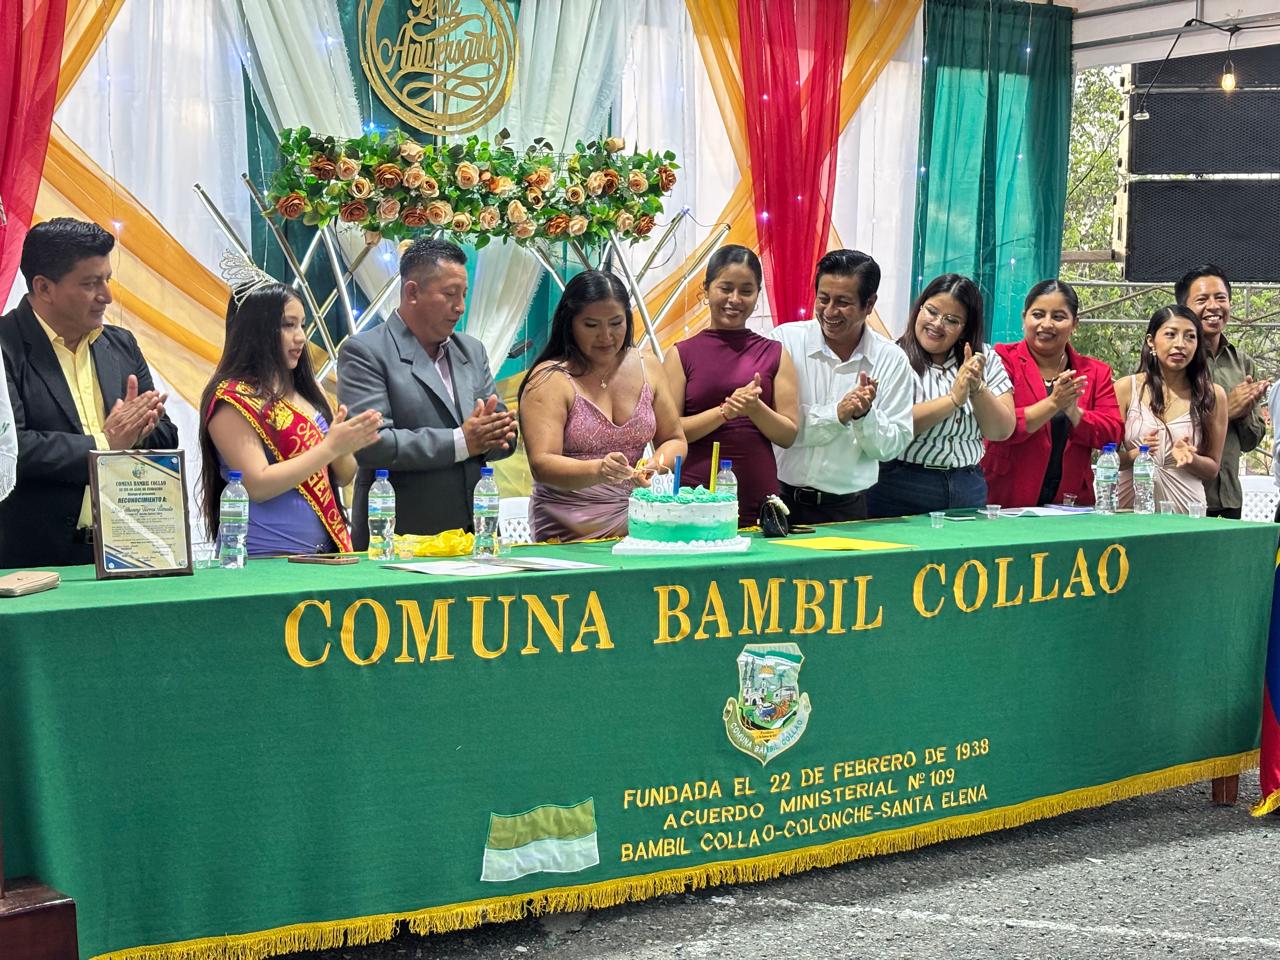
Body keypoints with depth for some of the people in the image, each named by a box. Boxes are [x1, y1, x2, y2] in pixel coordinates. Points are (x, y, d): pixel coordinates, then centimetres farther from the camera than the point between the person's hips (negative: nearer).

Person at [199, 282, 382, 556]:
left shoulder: (308, 390, 15)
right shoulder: (232, 399, -4)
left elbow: (343, 477, 17)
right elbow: (257, 485, -13)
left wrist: (346, 445, -4)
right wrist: (330, 447, -15)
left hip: (324, 551, 6)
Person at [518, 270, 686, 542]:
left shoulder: (648, 369, 11)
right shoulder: (549, 380, -4)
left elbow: (674, 440, 19)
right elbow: (542, 465, -13)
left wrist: (657, 465, -4)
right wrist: (598, 470, -30)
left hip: (634, 525, 4)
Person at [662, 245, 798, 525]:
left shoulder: (774, 354, 9)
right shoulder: (681, 355, 4)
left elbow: (789, 435, 5)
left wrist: (755, 408, -13)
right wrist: (726, 410, -15)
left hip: (758, 498, 2)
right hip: (695, 492, -1)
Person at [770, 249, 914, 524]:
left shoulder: (892, 359, 4)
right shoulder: (786, 339, -2)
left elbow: (892, 447, 3)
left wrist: (864, 414, -13)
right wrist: (837, 414, -16)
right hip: (781, 500, -1)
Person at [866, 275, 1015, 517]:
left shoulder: (987, 363, 10)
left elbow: (1001, 432, 2)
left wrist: (977, 388, -13)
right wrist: (954, 398, -16)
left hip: (968, 492, 4)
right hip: (899, 489, -4)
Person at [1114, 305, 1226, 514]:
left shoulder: (1213, 396, 4)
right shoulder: (1126, 389, 1)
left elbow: (1212, 469, 10)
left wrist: (1188, 457, -10)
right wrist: (1135, 455, -17)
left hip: (1185, 508, 0)